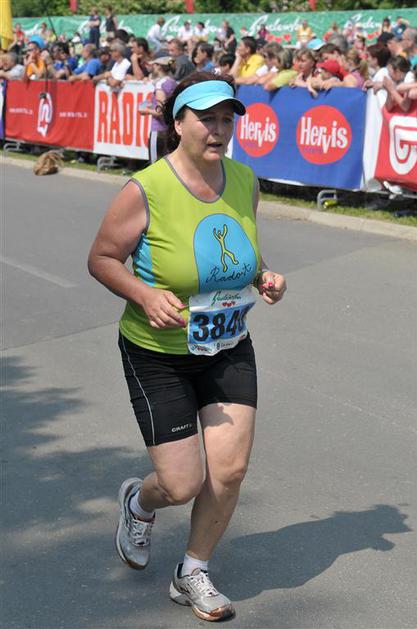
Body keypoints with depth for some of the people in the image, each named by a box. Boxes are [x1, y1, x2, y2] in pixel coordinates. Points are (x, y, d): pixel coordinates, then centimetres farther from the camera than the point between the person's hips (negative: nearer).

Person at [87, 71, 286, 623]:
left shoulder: (245, 182, -2)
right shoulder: (145, 190, -19)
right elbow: (101, 258, -9)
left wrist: (264, 278, -5)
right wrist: (145, 295, -25)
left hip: (229, 349, 5)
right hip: (157, 355, -5)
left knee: (231, 469, -1)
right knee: (183, 484, -3)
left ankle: (192, 574, 25)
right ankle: (140, 502, 38)